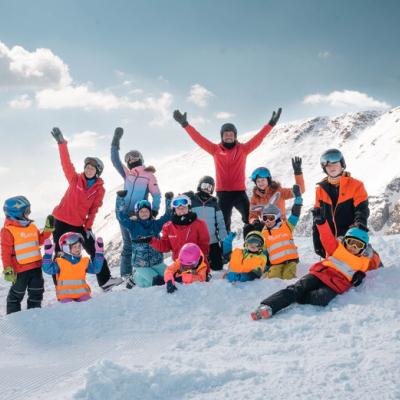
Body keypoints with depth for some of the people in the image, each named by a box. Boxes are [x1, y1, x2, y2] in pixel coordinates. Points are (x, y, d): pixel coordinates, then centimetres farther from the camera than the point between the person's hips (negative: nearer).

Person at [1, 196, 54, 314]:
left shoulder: (32, 227, 8)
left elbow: (40, 241, 20)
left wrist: (48, 229, 8)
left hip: (36, 266, 7)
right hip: (20, 269, -7)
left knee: (37, 291, 15)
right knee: (17, 293, 8)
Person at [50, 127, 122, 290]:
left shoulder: (100, 189, -1)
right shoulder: (75, 179, -3)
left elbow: (94, 209, 0)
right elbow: (66, 163, -12)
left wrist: (88, 226, -8)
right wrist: (61, 143, -21)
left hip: (79, 225, 2)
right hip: (61, 221, -2)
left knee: (95, 250, 1)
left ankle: (105, 280, 7)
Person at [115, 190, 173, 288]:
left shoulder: (156, 224, 4)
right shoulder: (133, 225, -3)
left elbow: (168, 216, 3)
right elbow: (120, 215, -13)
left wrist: (168, 200, -7)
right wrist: (120, 198, -20)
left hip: (157, 262, 4)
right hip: (140, 264, -4)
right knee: (157, 281, -21)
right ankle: (135, 277, 8)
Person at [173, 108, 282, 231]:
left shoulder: (243, 149, 5)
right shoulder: (216, 150, 4)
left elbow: (258, 138, 1)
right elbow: (199, 139, 1)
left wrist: (271, 124, -6)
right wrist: (185, 124, -5)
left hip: (240, 192, 0)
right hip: (223, 193, 0)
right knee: (223, 224, 8)